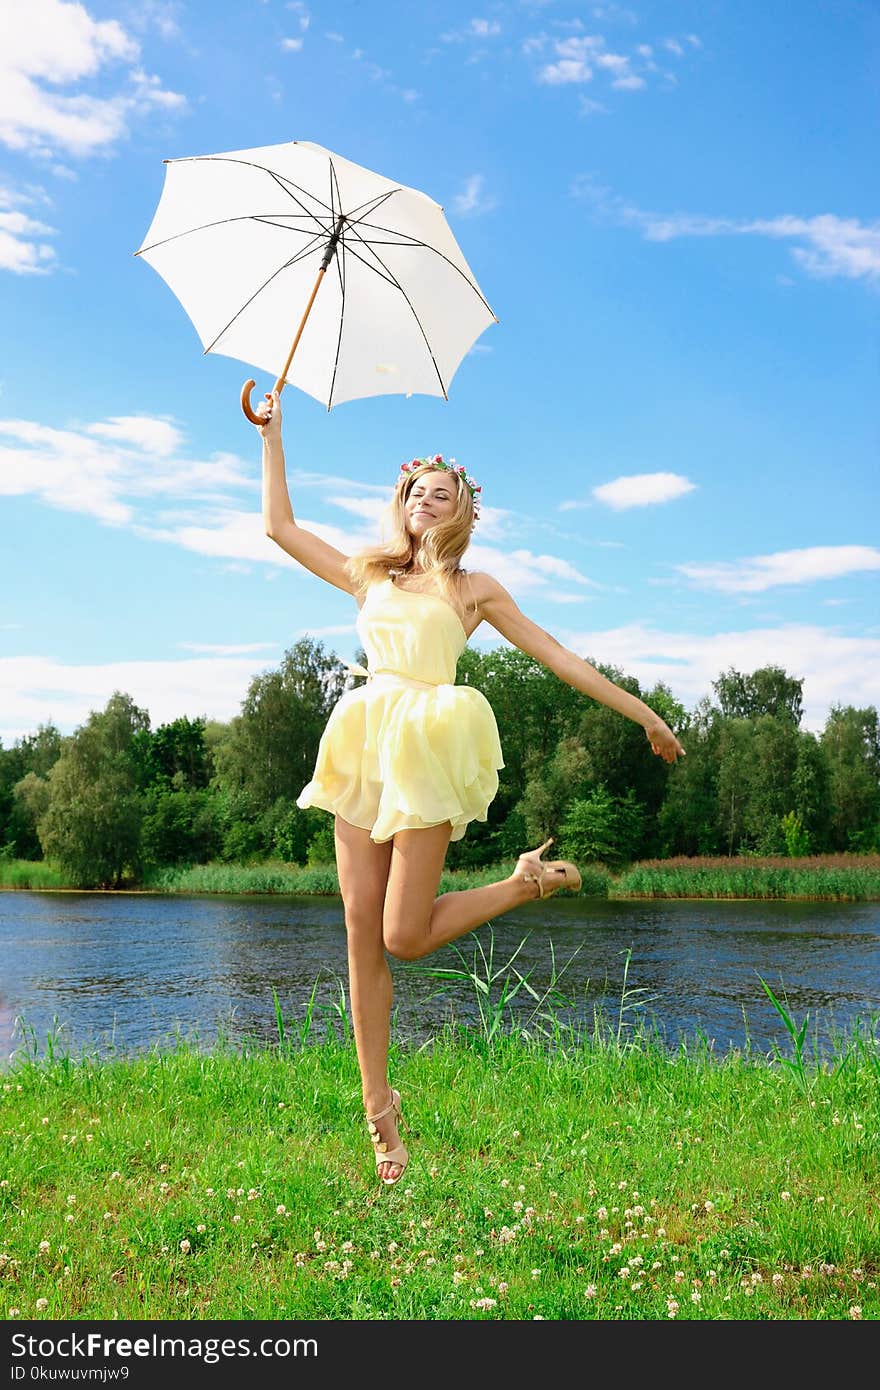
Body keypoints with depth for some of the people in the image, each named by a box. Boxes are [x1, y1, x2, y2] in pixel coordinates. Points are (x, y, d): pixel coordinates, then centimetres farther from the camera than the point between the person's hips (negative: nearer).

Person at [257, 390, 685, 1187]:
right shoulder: (369, 576, 22)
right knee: (362, 932, -2)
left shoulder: (473, 590, 14)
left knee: (404, 936, -12)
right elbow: (280, 525, 25)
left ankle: (532, 883, 13)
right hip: (363, 750, 4)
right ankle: (378, 1109, 7)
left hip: (429, 748, -4)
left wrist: (643, 713, 10)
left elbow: (556, 656, 12)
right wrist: (273, 436, 25)